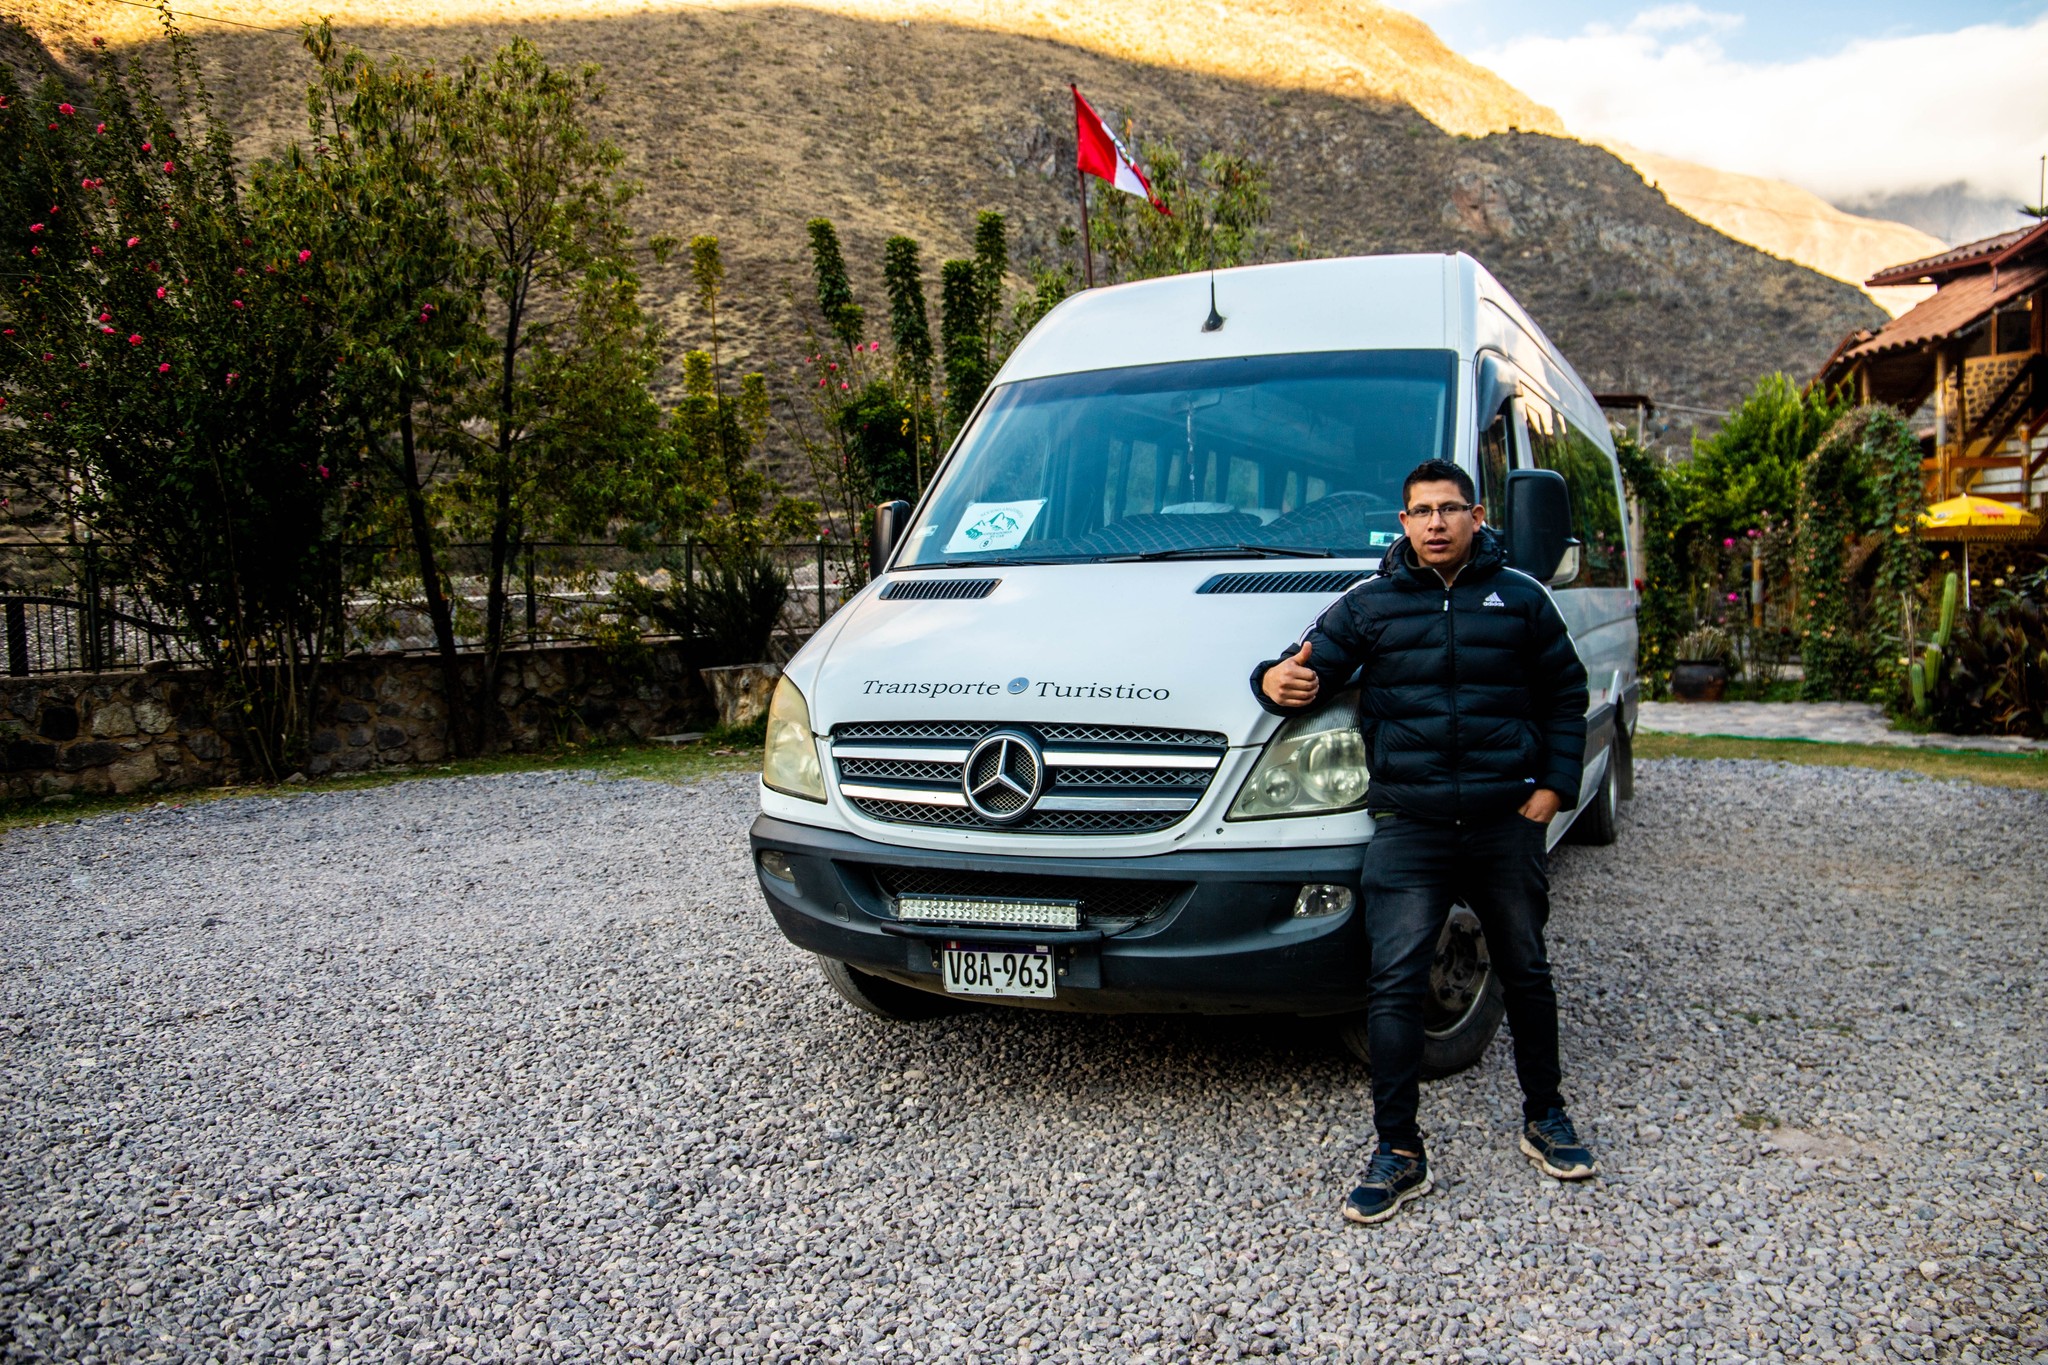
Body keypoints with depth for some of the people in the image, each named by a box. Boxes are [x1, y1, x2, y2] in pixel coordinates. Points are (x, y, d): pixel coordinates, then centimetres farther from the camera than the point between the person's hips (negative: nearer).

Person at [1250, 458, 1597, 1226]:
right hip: (1409, 829, -1)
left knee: (1525, 974, 15)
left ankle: (1545, 1118, 34)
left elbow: (1566, 699, 10)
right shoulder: (1370, 605, 5)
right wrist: (1277, 682, -25)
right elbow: (1313, 666, 0)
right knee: (1396, 984, -7)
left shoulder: (1520, 600, 7)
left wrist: (1553, 788, -1)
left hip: (1506, 824, 1)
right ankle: (1398, 1152, 1)